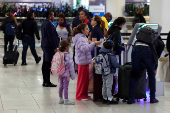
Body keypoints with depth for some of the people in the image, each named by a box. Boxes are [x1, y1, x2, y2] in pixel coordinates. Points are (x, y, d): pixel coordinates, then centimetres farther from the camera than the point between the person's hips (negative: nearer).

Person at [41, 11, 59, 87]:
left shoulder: (44, 23, 15)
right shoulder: (49, 24, -15)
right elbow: (51, 36, -18)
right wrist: (55, 48, -15)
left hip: (44, 46, 10)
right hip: (49, 46, -10)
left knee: (45, 64, 12)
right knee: (48, 64, -7)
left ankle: (45, 81, 17)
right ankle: (47, 82, -5)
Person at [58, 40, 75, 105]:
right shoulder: (67, 55, -16)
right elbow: (70, 65, -13)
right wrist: (72, 75, -6)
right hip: (66, 73, -7)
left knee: (61, 86, 15)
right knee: (65, 86, -3)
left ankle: (61, 99, 24)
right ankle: (66, 100, 0)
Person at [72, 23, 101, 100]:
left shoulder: (83, 38, 16)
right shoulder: (80, 39, -17)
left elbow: (87, 48, 21)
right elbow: (85, 49, -27)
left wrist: (93, 45, 8)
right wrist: (94, 43, -24)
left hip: (84, 61, 11)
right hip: (83, 61, -11)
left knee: (85, 79, 15)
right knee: (83, 79, -3)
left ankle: (84, 94, 24)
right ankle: (80, 95, 4)